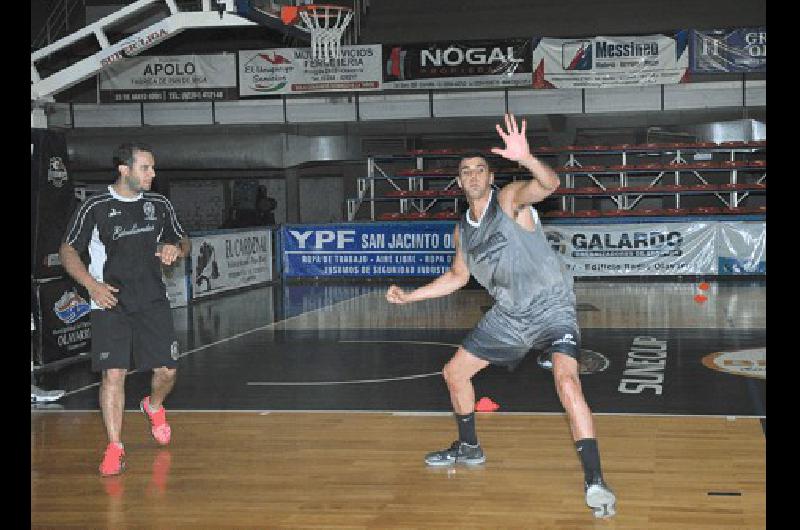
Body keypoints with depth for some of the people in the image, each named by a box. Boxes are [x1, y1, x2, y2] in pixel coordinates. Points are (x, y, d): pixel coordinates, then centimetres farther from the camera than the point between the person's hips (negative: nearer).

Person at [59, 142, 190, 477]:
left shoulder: (159, 204, 7)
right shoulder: (95, 208, -4)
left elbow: (183, 241, 19)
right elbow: (68, 250, 2)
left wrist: (176, 249, -6)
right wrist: (91, 284, -12)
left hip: (153, 302, 3)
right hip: (110, 303, -3)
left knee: (166, 370, 2)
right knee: (113, 374, -10)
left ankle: (153, 407, 37)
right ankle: (114, 447, 1)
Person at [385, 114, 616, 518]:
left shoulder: (510, 199, -14)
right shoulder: (462, 230, 6)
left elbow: (548, 184, -36)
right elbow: (457, 276, 22)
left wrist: (525, 158, -57)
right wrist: (409, 296, 18)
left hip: (551, 307, -7)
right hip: (509, 314, 8)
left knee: (566, 382, -29)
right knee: (454, 372, 14)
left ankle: (594, 482, -23)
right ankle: (468, 448, 37)